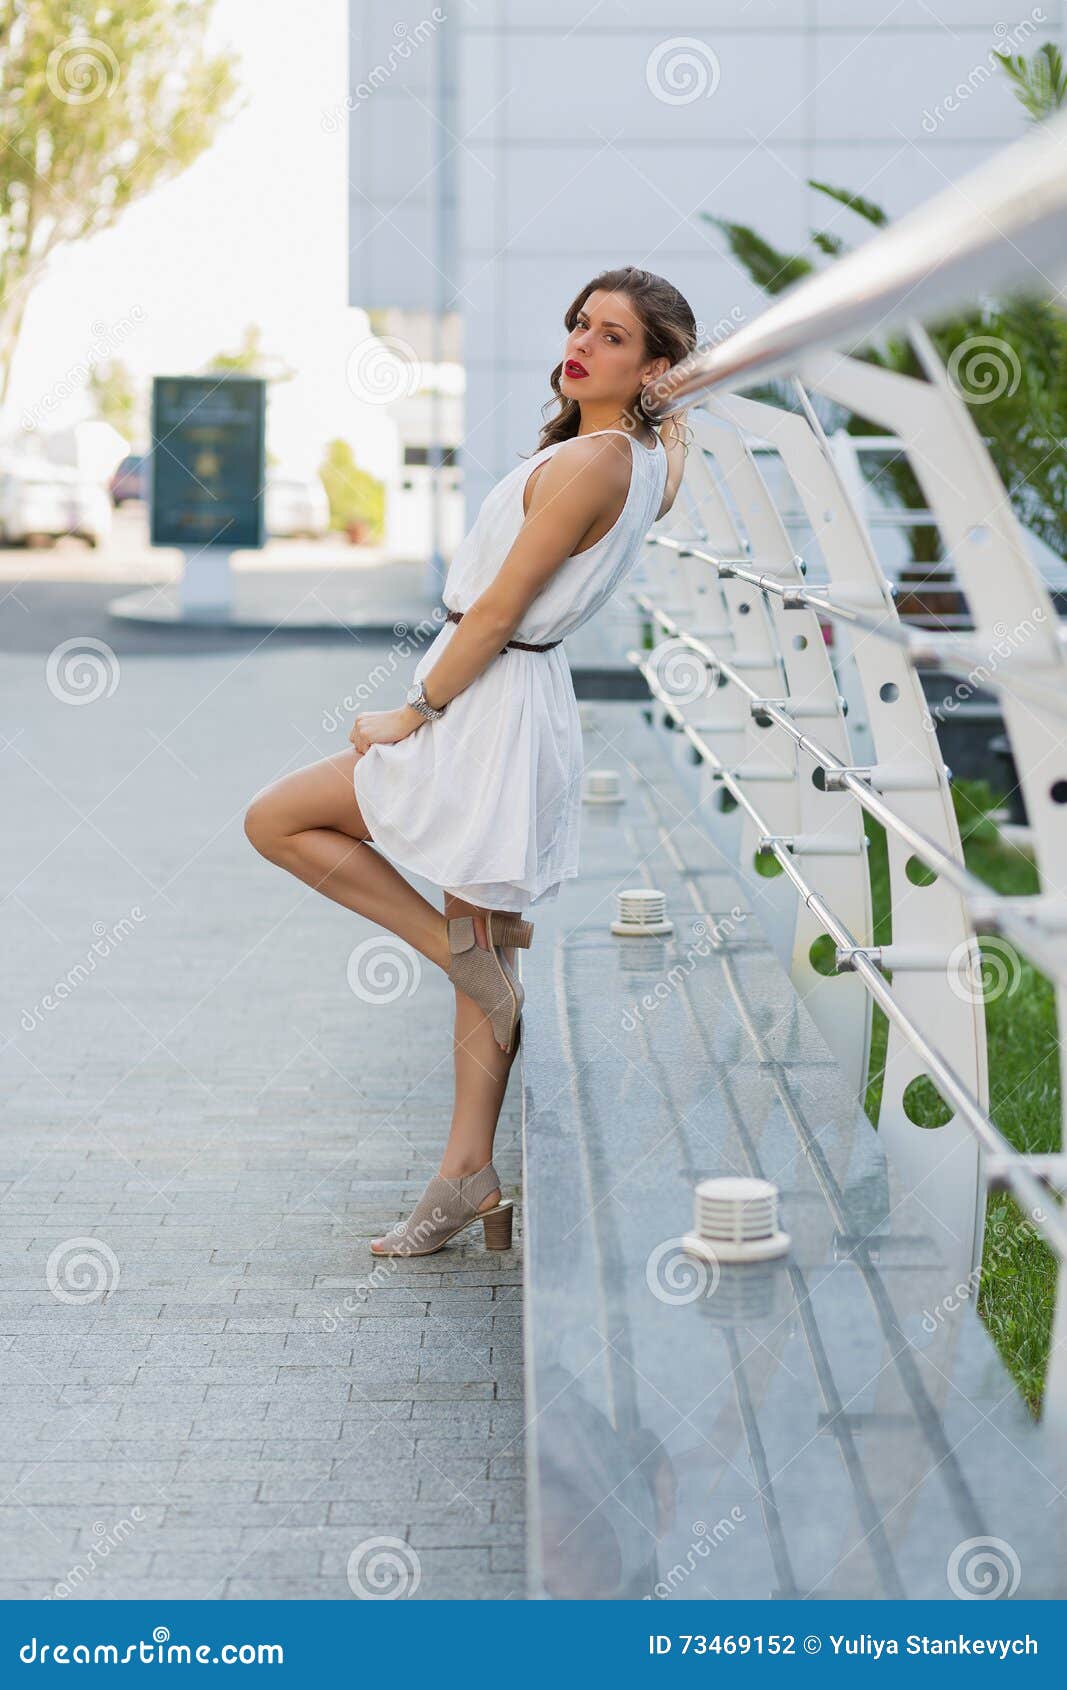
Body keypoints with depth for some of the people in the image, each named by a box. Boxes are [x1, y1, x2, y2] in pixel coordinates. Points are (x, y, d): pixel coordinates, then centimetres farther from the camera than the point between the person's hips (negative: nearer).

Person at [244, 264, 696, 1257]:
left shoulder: (592, 463, -21)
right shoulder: (646, 461, 8)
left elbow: (498, 609, -18)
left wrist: (412, 714, -12)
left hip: (489, 713, -10)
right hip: (528, 705, 10)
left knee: (276, 820, 0)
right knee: (487, 961, 12)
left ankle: (454, 941, 0)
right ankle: (470, 1175, 15)